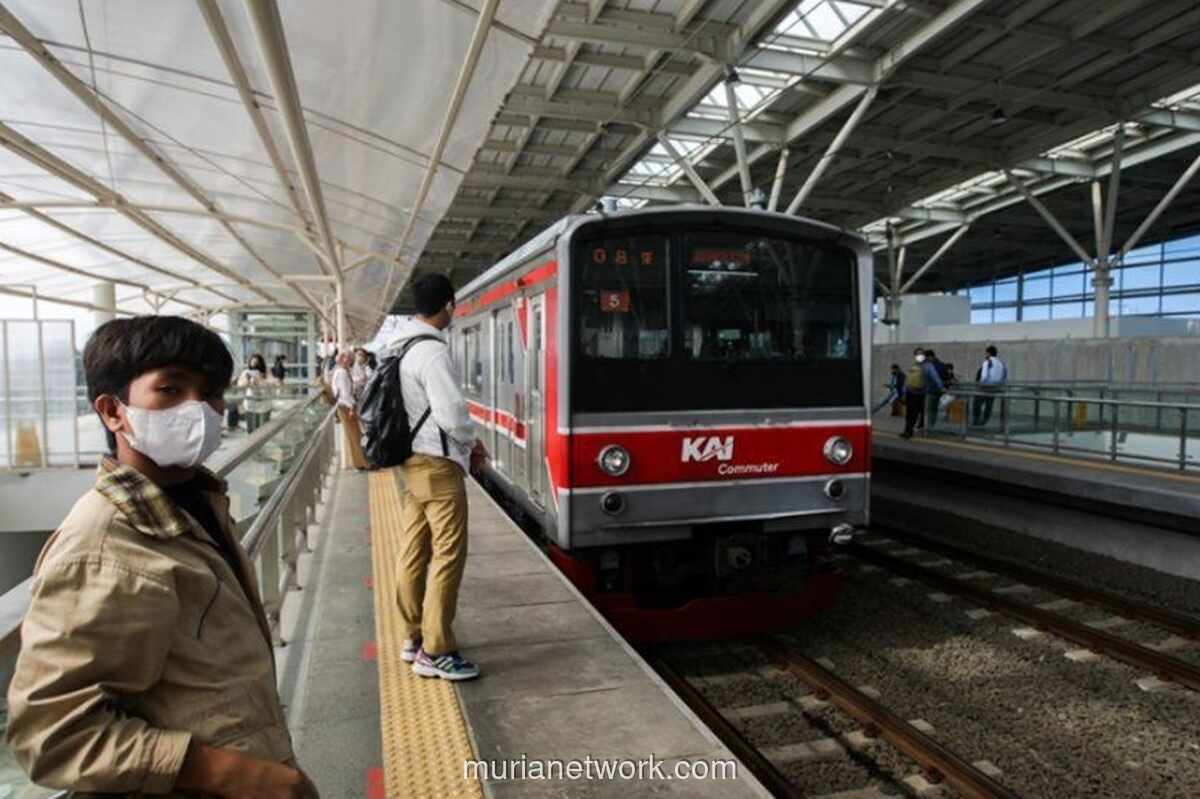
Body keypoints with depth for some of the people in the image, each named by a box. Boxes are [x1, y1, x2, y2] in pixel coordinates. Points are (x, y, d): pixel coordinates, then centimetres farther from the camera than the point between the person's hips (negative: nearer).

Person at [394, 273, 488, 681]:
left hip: (412, 461, 9)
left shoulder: (403, 348, 11)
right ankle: (435, 652, 4)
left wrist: (464, 442, 10)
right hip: (437, 464, -9)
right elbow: (452, 414, -22)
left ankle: (414, 636, 26)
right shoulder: (432, 352, -18)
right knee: (447, 554, -3)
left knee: (415, 551, 14)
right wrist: (472, 444, -3)